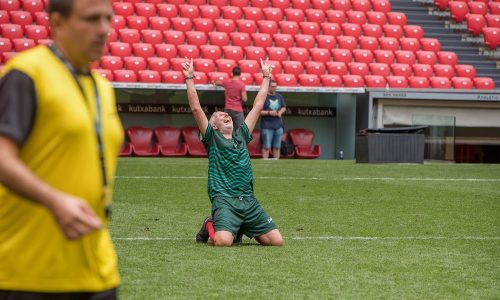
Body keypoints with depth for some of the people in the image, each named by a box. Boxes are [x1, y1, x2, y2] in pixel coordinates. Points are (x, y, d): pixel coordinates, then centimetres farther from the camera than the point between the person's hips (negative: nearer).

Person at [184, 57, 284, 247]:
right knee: (223, 241, -28)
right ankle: (210, 227, 9)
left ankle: (244, 229, 21)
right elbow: (196, 109, -2)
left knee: (277, 241, -7)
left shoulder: (241, 135, 21)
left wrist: (266, 77, 28)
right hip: (224, 200, -5)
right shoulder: (212, 137, 8)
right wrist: (189, 79, -6)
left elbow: (257, 106, 25)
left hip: (248, 200, 5)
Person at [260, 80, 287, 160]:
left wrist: (280, 112, 1)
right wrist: (269, 112, -19)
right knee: (266, 147, -7)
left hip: (278, 126, 6)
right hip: (267, 127, -6)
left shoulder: (279, 96, 13)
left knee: (277, 147, 9)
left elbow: (284, 107, 23)